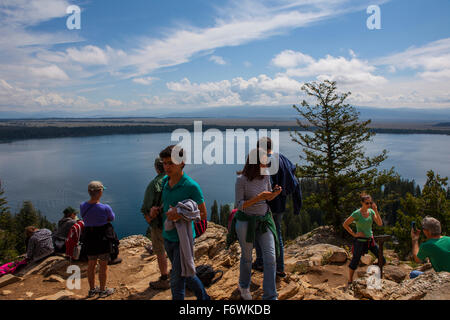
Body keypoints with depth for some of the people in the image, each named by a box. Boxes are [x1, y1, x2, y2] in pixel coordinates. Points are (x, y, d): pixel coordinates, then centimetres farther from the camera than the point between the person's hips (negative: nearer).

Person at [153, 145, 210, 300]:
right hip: (167, 237, 7)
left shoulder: (191, 186, -20)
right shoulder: (164, 181, 0)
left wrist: (182, 213, -29)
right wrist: (157, 209, -4)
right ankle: (204, 297, 45)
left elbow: (203, 214, -14)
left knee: (177, 281, 1)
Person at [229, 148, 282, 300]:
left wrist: (275, 192, -13)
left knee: (271, 257, -3)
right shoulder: (242, 179, -17)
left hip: (264, 220, 4)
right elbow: (239, 205, -16)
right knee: (247, 257, 15)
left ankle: (270, 296, 11)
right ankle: (243, 286, 43)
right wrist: (258, 198, -29)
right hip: (246, 221, -4)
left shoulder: (266, 176, -3)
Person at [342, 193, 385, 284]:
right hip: (360, 241, -5)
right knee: (355, 261, 4)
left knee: (382, 260, 5)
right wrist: (354, 234, -14)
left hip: (370, 240, 5)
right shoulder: (356, 213, -15)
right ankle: (350, 281, 21)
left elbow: (380, 223, -10)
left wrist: (375, 210, -17)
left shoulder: (371, 211, 0)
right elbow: (345, 224, -11)